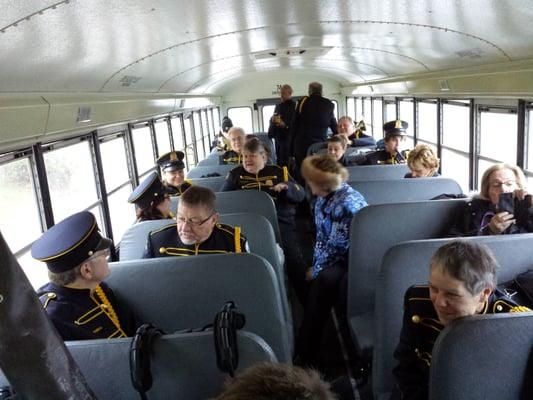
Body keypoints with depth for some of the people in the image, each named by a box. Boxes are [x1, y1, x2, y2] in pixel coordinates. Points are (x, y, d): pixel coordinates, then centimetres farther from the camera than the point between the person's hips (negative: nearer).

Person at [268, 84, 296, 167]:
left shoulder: (294, 106, -6)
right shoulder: (278, 106, 18)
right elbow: (272, 120, 23)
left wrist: (285, 124, -26)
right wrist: (273, 119, 1)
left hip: (287, 137, -7)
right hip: (278, 137, 7)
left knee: (286, 161, -8)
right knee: (279, 160, 11)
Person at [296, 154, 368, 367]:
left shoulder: (346, 202, -22)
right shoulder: (325, 198, 5)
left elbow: (335, 246, -19)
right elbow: (321, 238, 10)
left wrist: (316, 270, -7)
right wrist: (316, 267, 1)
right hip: (340, 259, 7)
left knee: (322, 281, -32)